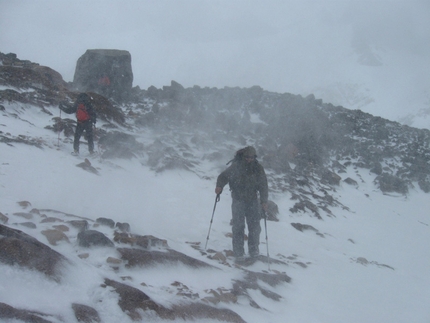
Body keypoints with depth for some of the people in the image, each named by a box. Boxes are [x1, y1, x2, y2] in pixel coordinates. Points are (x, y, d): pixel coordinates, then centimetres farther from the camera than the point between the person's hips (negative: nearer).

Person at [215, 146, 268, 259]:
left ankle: (253, 249, 16)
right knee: (238, 226, -3)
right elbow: (223, 176, -1)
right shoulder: (236, 166, -8)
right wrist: (219, 186, -21)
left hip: (252, 200, 2)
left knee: (254, 225, 1)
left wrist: (264, 201, -8)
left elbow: (263, 186, 0)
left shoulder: (258, 168, -3)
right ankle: (238, 251, 5)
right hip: (238, 200, -2)